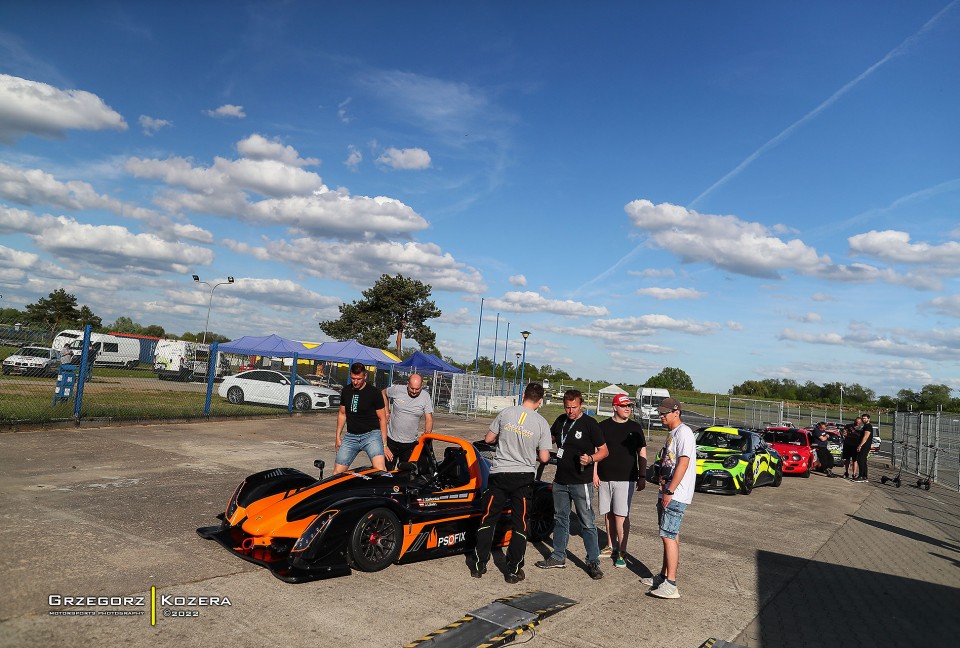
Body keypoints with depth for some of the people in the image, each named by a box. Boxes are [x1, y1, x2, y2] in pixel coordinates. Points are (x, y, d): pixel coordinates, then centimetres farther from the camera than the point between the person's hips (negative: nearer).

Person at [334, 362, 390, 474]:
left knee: (380, 469, -27)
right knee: (337, 472, 0)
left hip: (371, 434, -4)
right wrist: (338, 436, 16)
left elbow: (382, 418, -2)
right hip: (351, 436, 5)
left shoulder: (374, 392, -6)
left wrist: (384, 444, -5)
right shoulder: (346, 391, 8)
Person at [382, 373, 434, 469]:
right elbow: (384, 393, 13)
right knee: (387, 469, 3)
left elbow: (429, 419, -9)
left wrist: (427, 434, -26)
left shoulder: (425, 397, -6)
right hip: (391, 440, 0)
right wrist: (386, 411, 6)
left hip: (410, 443, 1)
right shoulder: (397, 390, -7)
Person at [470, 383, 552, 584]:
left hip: (499, 474, 1)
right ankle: (513, 571, 15)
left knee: (488, 519, 14)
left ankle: (478, 565, 19)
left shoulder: (506, 413, -4)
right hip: (524, 477, 0)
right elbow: (544, 458, -7)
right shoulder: (542, 423, -6)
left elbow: (488, 439, 4)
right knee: (519, 524, 11)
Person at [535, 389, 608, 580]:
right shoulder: (561, 421, 7)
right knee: (560, 519, 16)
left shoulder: (590, 424, -11)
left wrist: (591, 459, -26)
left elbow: (604, 450, -7)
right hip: (560, 480, 6)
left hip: (581, 483, -6)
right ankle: (558, 557, 28)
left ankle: (593, 562, 8)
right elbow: (549, 437, 24)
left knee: (587, 523, -2)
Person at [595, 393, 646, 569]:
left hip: (626, 478, -2)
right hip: (605, 478, 2)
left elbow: (642, 453, 7)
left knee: (621, 515, -8)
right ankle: (611, 547, 25)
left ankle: (622, 552, -1)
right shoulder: (603, 426, 4)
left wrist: (642, 477, 3)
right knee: (608, 514, 10)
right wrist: (594, 473, 0)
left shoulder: (635, 427, 4)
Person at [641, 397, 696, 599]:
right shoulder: (671, 434, 17)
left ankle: (671, 585, -7)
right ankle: (663, 576, 24)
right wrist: (663, 485, 13)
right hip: (667, 493, 10)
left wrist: (669, 491, -22)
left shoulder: (683, 432, -14)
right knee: (670, 535, 15)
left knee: (668, 536, -10)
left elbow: (683, 463, -21)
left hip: (676, 495, -10)